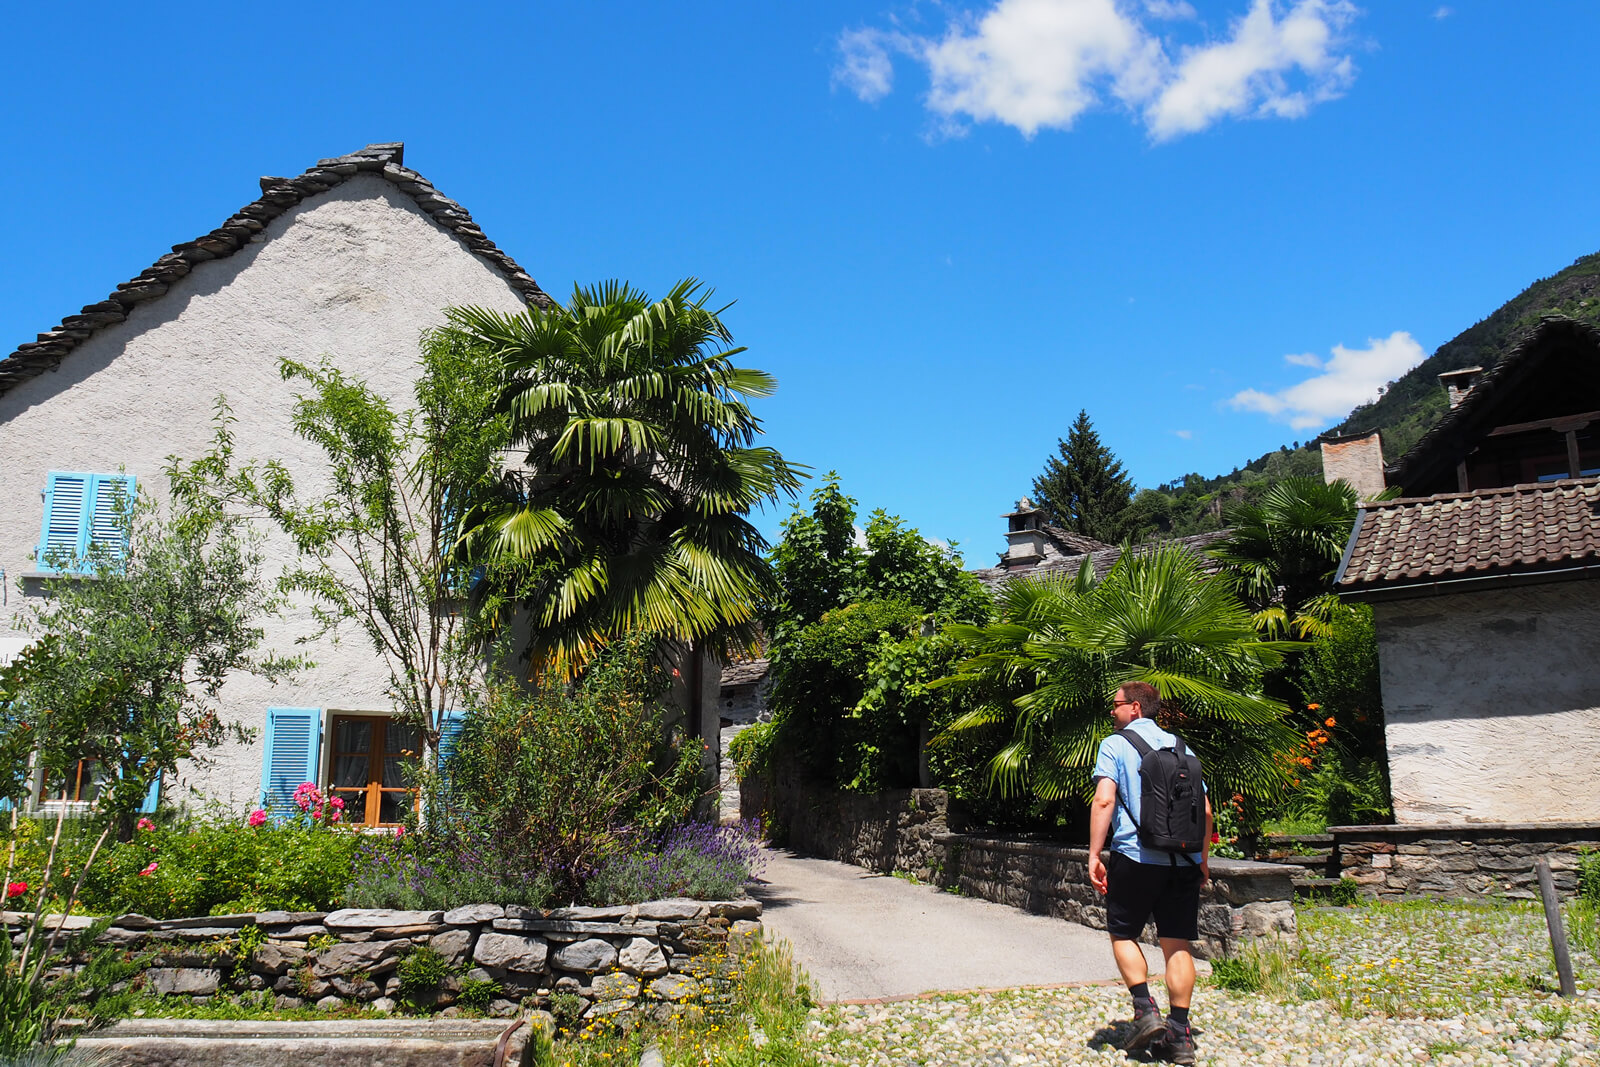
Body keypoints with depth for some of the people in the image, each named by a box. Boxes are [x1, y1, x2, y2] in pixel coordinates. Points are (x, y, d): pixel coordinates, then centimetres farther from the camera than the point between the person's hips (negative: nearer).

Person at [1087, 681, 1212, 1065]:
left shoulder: (1115, 745, -1)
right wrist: (1203, 859, 20)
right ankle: (1179, 1034, 7)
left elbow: (1104, 799, -12)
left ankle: (1145, 1009, -1)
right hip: (1183, 860, 4)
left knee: (1123, 933, 13)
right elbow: (1204, 809, 12)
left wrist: (1094, 855, -10)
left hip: (1134, 856, -4)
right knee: (1178, 943, 7)